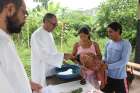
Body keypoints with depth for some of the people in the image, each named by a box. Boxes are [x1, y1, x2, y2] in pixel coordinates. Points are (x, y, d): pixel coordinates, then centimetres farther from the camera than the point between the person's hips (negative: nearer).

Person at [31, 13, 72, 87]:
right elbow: (44, 55, -26)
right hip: (42, 72, -8)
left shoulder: (49, 34, 7)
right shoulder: (37, 35, -19)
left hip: (51, 69, 8)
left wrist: (61, 59, 6)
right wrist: (63, 56, -26)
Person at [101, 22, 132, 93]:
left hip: (119, 77, -6)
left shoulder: (126, 44, -14)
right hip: (108, 75, 6)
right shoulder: (108, 43, 4)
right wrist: (103, 63, -9)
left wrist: (108, 66, -24)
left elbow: (124, 61, -20)